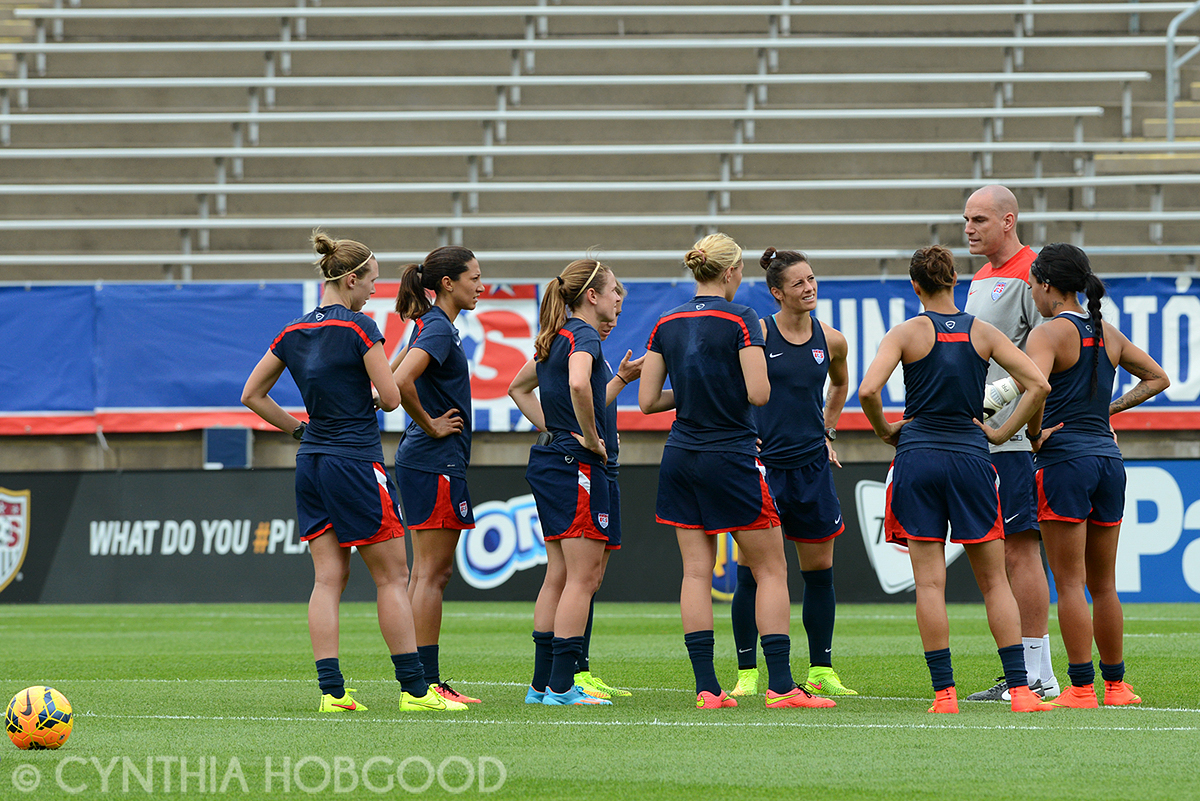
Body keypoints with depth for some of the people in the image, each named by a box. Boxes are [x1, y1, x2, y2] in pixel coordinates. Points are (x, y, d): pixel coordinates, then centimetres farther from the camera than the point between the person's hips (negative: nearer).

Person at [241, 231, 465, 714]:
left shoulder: (292, 334, 7)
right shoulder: (359, 329, -13)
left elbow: (251, 395, 13)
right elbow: (391, 397, -13)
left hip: (311, 463, 7)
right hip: (356, 462, -7)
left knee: (328, 579, 5)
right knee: (392, 577, 1)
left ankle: (331, 690, -1)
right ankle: (414, 689, 2)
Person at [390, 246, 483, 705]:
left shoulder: (431, 326, 15)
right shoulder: (439, 329, -15)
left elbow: (393, 374, 26)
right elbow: (399, 381, -30)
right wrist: (430, 425, -16)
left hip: (422, 461, 10)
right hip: (435, 463, -10)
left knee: (429, 572, 11)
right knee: (431, 572, -8)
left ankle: (422, 680, 13)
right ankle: (426, 684, -7)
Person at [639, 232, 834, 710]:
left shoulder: (666, 325, 5)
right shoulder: (740, 320, -11)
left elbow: (647, 401, 4)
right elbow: (759, 394, -17)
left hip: (681, 457, 5)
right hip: (731, 458, -5)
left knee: (696, 573, 6)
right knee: (770, 569, 3)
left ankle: (706, 688, 1)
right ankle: (780, 686, -2)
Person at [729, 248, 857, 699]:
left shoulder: (831, 341, 5)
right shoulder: (756, 334, -7)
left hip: (812, 465, 4)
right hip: (762, 463, -4)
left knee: (820, 571, 6)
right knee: (752, 572, -4)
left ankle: (821, 671, 15)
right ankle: (747, 673, 2)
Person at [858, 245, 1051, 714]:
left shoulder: (907, 333, -2)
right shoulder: (982, 332, 5)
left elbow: (868, 390, -14)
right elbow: (1038, 385, -1)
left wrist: (884, 430, 3)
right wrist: (1003, 433, 7)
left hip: (919, 459, -2)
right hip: (970, 459, 2)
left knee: (930, 582, 0)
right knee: (994, 581, 7)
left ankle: (944, 691, -5)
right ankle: (1020, 689, -1)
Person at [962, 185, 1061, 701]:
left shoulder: (1030, 275, -10)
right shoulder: (981, 279, 20)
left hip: (1015, 439, -9)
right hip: (980, 436, 9)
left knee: (1018, 551, -9)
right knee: (998, 556, 9)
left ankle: (1038, 675, -7)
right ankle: (1023, 673, 13)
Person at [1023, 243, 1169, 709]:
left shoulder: (1049, 334, -9)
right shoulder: (1108, 334, 13)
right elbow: (1157, 377, 24)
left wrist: (1035, 435, -12)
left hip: (1065, 461, -7)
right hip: (1109, 459, 7)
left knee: (1070, 583, -3)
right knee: (1103, 584, 14)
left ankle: (1081, 688, -5)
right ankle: (1115, 684, 17)